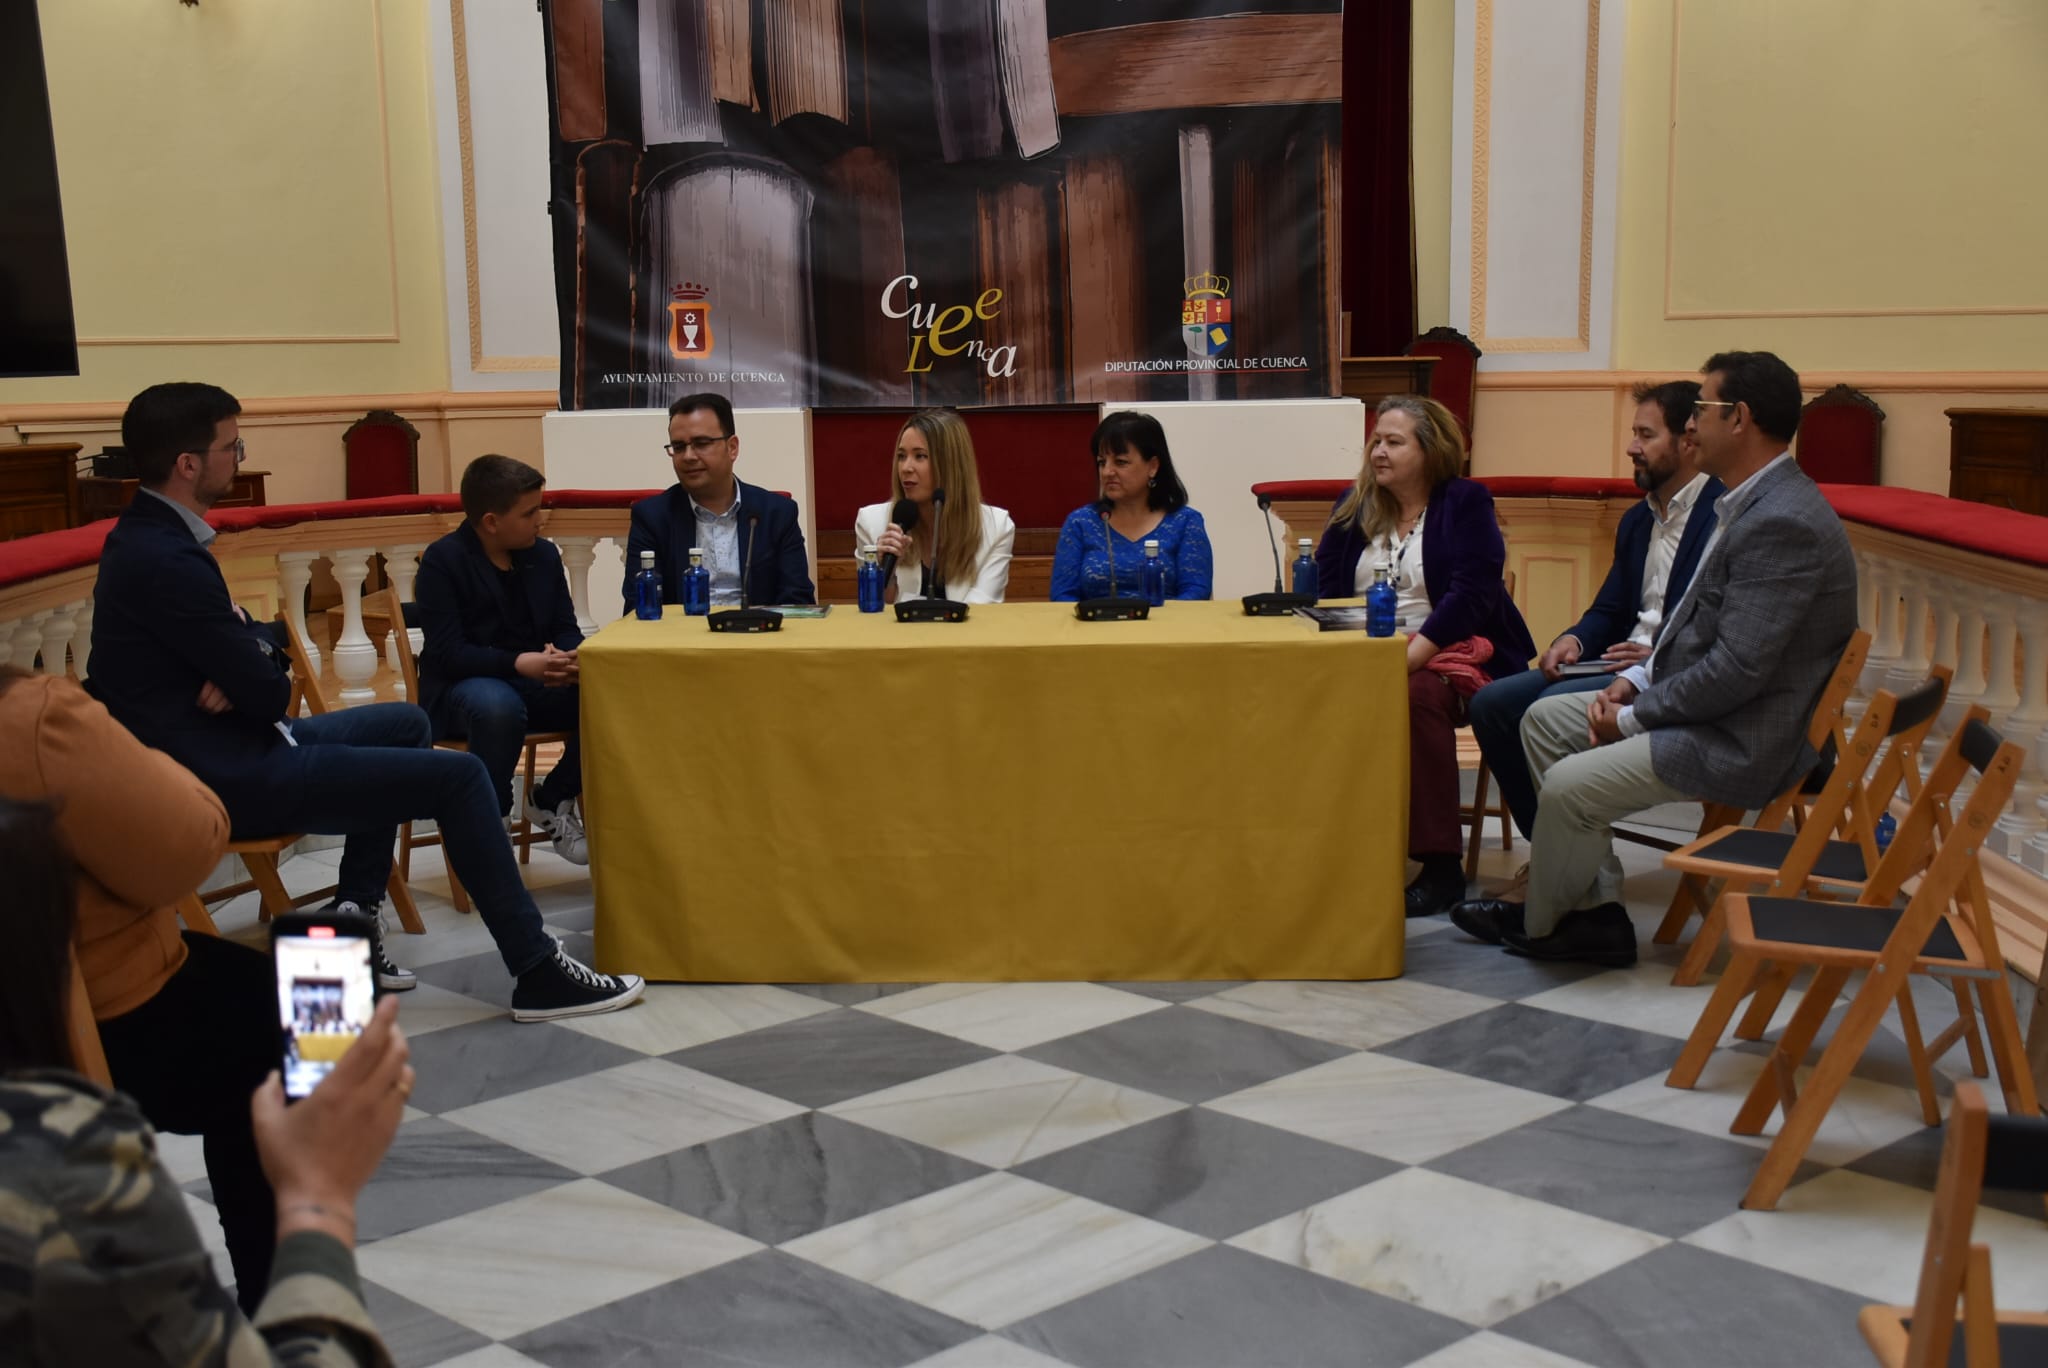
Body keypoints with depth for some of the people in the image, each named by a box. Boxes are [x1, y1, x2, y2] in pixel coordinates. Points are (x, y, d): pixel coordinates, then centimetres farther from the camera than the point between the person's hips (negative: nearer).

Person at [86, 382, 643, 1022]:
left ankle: (354, 917, 20)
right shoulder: (166, 561, -24)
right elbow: (268, 695, -22)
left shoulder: (147, 537, 8)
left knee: (407, 724, 26)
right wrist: (263, 675, 2)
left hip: (226, 747, 11)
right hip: (229, 777, -11)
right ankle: (536, 972, -3)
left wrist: (254, 657, -11)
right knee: (459, 776, -10)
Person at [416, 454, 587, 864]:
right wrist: (519, 662, -35)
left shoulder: (544, 555, 6)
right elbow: (448, 652, -20)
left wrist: (569, 658, -22)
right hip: (463, 686, -5)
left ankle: (552, 799, 1)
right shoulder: (442, 561, -11)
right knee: (499, 706, -41)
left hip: (537, 681, 6)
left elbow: (566, 628, 5)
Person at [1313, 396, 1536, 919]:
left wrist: (1408, 658, -24)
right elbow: (1323, 589, 8)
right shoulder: (1354, 506, 15)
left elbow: (1472, 595, -12)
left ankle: (1441, 866, -27)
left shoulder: (1465, 503, 1)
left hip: (1450, 652, -4)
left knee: (1416, 694, -37)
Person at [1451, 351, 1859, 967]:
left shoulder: (1782, 523, -24)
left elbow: (1736, 669, -26)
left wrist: (1634, 716, -15)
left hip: (1741, 742, -11)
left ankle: (1539, 923, 10)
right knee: (1544, 720, 11)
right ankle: (1596, 910, 10)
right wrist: (1636, 680, 3)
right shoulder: (1755, 503, 10)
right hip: (1702, 705, 11)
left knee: (1570, 787, -19)